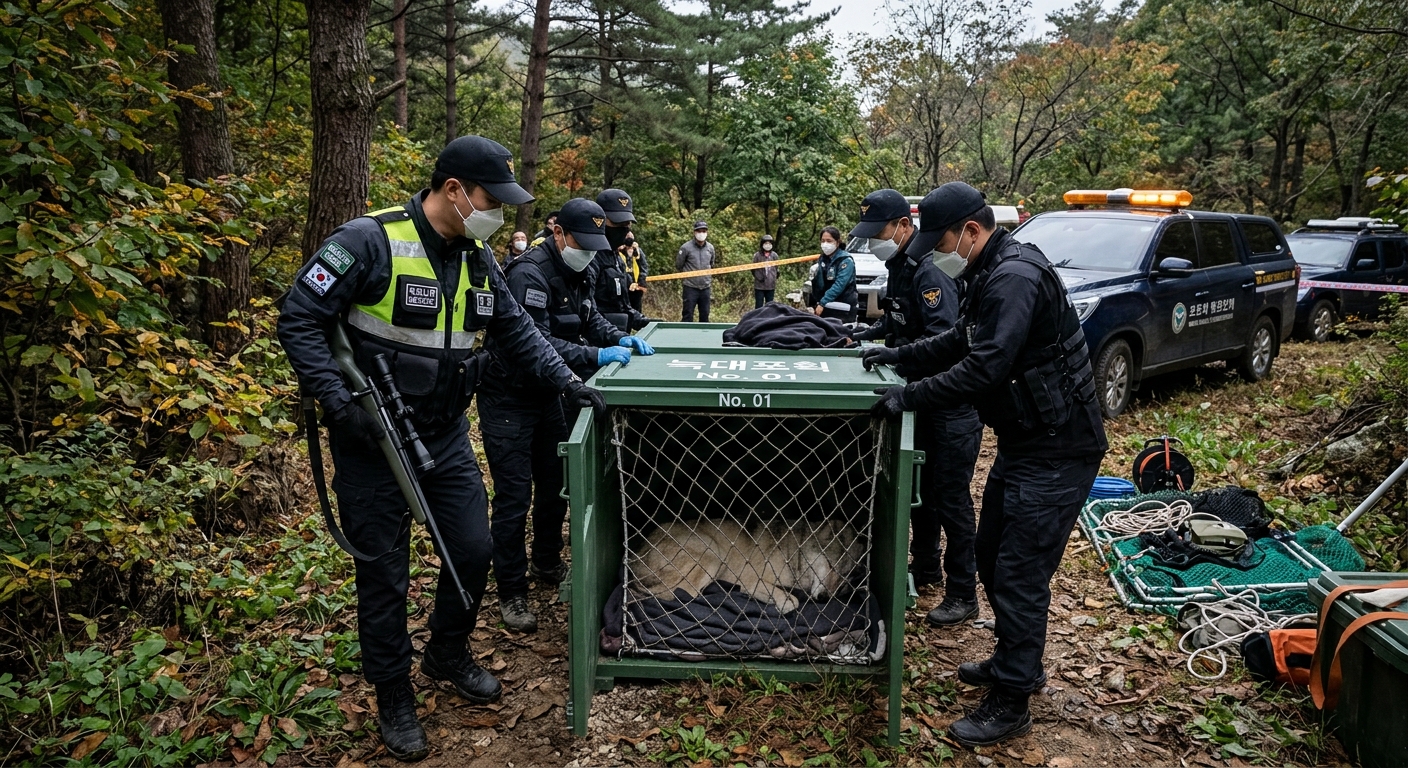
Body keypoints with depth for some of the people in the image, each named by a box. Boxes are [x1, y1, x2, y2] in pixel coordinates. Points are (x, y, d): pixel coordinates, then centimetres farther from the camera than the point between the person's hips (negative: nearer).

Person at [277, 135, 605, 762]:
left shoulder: (478, 257, 4)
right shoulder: (370, 242, -19)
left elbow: (514, 328, 13)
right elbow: (299, 320, -17)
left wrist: (566, 382, 4)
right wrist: (341, 404, -24)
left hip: (446, 436, 6)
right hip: (372, 439, -6)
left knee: (473, 549, 11)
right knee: (384, 573, 6)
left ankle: (449, 655, 39)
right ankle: (393, 697, 27)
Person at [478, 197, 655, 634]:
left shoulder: (577, 273, 5)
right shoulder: (529, 274, -25)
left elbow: (590, 319, 14)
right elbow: (535, 343, -32)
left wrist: (621, 339, -6)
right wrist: (596, 355, -37)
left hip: (546, 394, 9)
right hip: (508, 399, -9)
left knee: (556, 484, 17)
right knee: (515, 496, -5)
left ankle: (547, 565, 36)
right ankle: (511, 594, 7)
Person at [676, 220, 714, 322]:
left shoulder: (710, 248, 6)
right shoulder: (686, 248, -8)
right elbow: (678, 267, 2)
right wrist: (688, 275, 9)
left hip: (705, 288, 4)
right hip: (690, 288, -4)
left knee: (705, 316, 9)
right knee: (687, 317, -2)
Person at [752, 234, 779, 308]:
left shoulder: (774, 255, 4)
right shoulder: (757, 255, -4)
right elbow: (753, 269, 0)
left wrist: (775, 277, 6)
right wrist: (759, 277, -9)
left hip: (771, 286, 3)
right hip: (759, 286, -3)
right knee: (759, 305, 0)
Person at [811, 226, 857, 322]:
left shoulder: (846, 260, -11)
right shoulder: (823, 258, 11)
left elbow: (839, 285, -21)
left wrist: (822, 303, -25)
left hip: (842, 310, -7)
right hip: (826, 307, 7)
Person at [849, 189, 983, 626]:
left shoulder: (929, 272, -22)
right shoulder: (899, 267, 9)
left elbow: (943, 341, -30)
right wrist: (861, 336, 5)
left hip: (952, 405, -10)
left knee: (951, 497, -2)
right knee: (920, 487, 20)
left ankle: (962, 595, 10)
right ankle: (925, 568, 37)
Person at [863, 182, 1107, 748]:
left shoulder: (1016, 277, -23)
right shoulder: (991, 276, 11)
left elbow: (984, 369, -30)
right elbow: (961, 343, 22)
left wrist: (908, 398, -25)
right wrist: (899, 355, 12)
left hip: (1057, 451, -11)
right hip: (1024, 442, 11)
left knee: (1019, 573, -5)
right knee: (992, 555, 19)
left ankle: (1009, 704, 8)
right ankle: (1018, 662, 36)